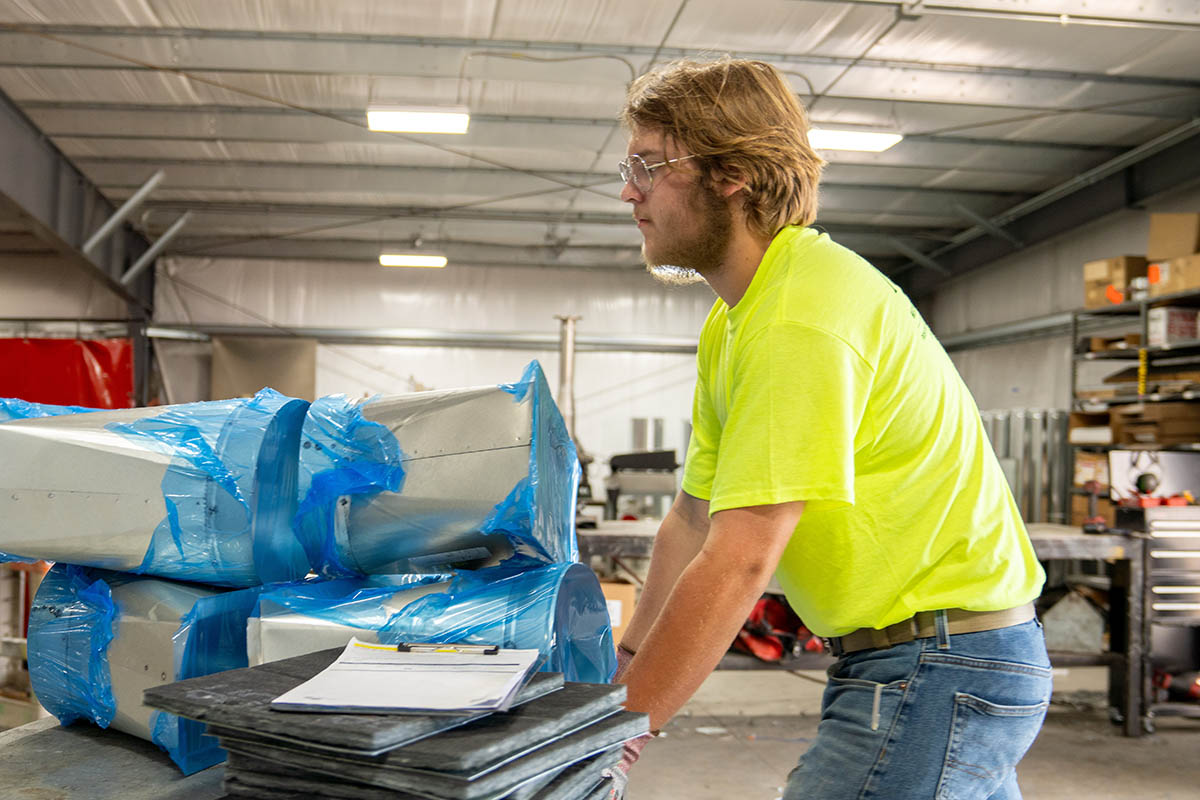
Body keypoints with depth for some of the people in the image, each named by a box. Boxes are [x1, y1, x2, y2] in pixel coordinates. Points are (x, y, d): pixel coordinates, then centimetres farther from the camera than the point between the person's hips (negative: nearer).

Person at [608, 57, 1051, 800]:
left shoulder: (801, 316, -23)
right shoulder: (733, 319, 10)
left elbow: (739, 561, -26)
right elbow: (693, 520, 13)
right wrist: (625, 667, 8)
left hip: (940, 663, -9)